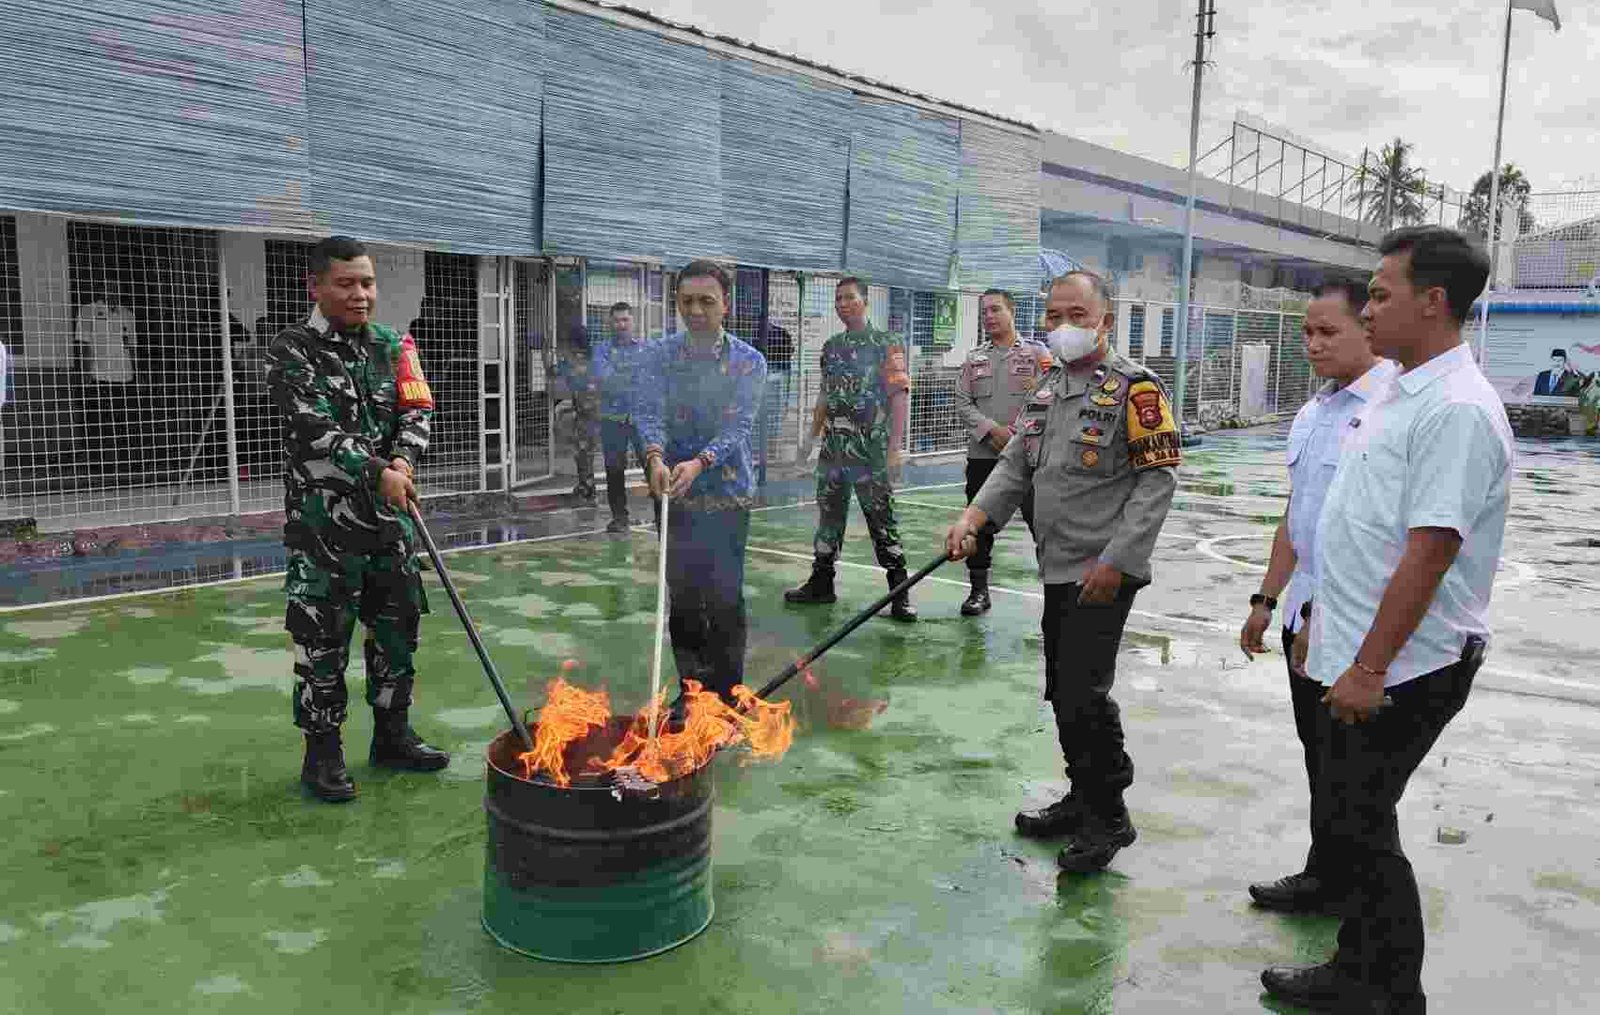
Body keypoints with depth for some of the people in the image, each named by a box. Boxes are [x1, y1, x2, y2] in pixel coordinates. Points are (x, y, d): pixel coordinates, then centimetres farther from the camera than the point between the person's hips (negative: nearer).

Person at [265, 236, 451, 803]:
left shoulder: (391, 346, 10)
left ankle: (392, 734, 28)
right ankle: (323, 752, 14)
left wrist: (403, 462, -16)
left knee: (399, 625, 12)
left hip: (391, 512, 6)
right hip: (323, 517, -5)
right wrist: (377, 473, -23)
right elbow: (314, 427, -17)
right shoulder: (292, 350, -6)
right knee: (323, 635, 1)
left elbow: (416, 411, 3)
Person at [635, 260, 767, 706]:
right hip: (674, 496, 2)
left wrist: (699, 463, -31)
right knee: (682, 597, 8)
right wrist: (655, 457, -32)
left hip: (728, 494, -2)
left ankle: (726, 697, 13)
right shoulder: (661, 355, 1)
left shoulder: (749, 362, -4)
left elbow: (738, 425, -14)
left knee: (725, 597, 0)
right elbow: (647, 411, -11)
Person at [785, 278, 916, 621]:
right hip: (833, 447, 6)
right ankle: (821, 583, 23)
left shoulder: (885, 344, -6)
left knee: (881, 516, -3)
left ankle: (900, 592, 4)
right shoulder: (831, 346, 13)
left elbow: (899, 396, -11)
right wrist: (812, 437, 17)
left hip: (871, 450, -6)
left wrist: (895, 448, -17)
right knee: (829, 513, 12)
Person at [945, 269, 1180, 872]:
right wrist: (973, 519, -4)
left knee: (1084, 696, -8)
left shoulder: (1133, 387, -10)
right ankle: (1082, 801, 32)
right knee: (1062, 694, 15)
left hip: (1104, 573, -8)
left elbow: (1157, 479, -14)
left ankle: (1110, 817, 11)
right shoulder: (1048, 387, 14)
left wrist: (1115, 561, -19)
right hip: (1059, 570, 8)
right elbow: (1015, 465, 12)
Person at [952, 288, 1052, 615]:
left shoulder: (1037, 353, 3)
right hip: (982, 455, 4)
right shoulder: (974, 359, 12)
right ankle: (979, 590, 19)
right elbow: (962, 403, 4)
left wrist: (1016, 434, -15)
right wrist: (993, 431, -11)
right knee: (979, 524, 8)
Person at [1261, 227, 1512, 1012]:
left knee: (1357, 827, 1)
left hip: (1399, 671, -9)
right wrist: (1323, 618, 20)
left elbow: (1428, 551, -24)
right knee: (1343, 820, 17)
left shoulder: (1456, 409, -19)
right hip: (1352, 656, 9)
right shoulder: (1396, 394, 11)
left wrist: (1369, 669, -23)